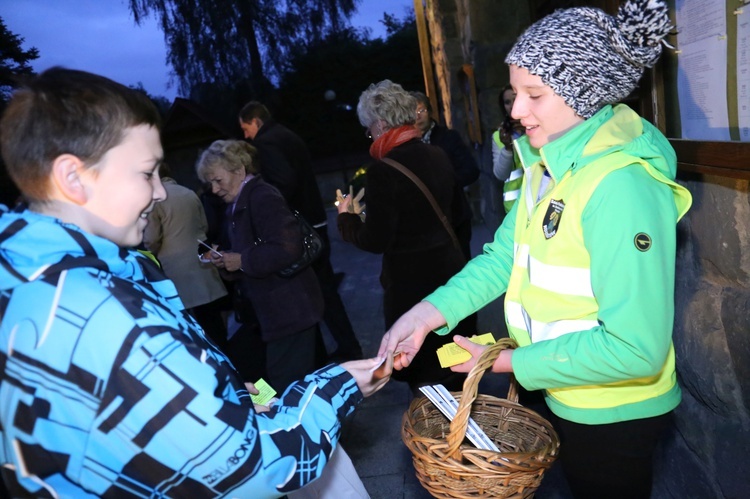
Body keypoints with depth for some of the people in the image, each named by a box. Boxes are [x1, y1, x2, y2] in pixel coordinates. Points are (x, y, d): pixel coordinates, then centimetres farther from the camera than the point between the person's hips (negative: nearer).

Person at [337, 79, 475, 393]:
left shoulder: (383, 171, -22)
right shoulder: (438, 156, 0)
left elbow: (375, 241, -19)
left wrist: (345, 216, -3)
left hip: (410, 280, -7)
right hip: (450, 269, 8)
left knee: (423, 370, 14)